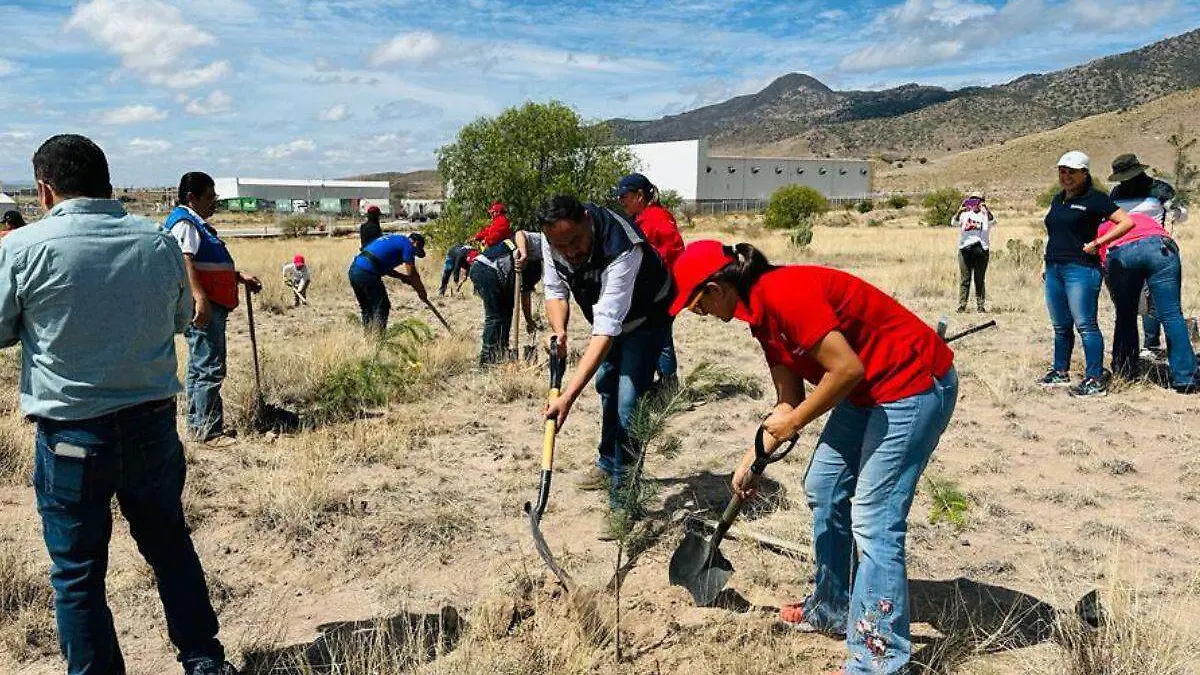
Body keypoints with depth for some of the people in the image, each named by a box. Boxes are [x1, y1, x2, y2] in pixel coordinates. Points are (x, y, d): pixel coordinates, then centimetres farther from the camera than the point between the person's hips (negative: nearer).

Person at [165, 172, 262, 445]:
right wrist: (200, 298, -34)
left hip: (211, 307, 11)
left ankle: (196, 424, 25)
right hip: (203, 308, -11)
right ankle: (208, 430, -5)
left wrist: (240, 277, 28)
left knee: (199, 368, 16)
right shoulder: (184, 223, -11)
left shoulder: (197, 224, 22)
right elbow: (185, 262, -25)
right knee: (210, 369, -9)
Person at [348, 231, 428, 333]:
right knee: (382, 308, 1)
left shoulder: (393, 239, 26)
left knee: (367, 309, 19)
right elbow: (412, 274, -1)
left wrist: (403, 276, 26)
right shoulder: (408, 245, 2)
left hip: (353, 270, 8)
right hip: (367, 274, -8)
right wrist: (422, 294, 10)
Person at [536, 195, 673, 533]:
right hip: (608, 315, 8)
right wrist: (558, 329, -31)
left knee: (628, 403, -17)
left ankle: (622, 501, -5)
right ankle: (609, 465, 44)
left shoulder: (622, 249, -44)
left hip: (645, 317, -7)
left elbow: (607, 329, -49)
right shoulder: (552, 241, -23)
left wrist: (568, 396, -54)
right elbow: (555, 289, -8)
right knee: (605, 383, 22)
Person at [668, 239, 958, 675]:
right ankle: (832, 610, 31)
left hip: (914, 382, -10)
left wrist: (795, 422, -15)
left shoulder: (782, 293, -24)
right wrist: (752, 460, 10)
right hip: (868, 390, 11)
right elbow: (789, 401, 11)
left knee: (873, 518, -10)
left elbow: (847, 368, -27)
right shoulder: (761, 312, 7)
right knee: (822, 488, 16)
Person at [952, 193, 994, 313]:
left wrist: (987, 210, -29)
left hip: (982, 250, 0)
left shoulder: (985, 215, 10)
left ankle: (981, 305, 5)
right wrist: (960, 211, -25)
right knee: (964, 279, -1)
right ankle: (962, 305, 0)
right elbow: (954, 222, -6)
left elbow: (992, 222, -11)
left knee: (980, 279, 2)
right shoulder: (965, 214, 12)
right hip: (965, 249, 0)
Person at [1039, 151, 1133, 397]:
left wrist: (1097, 243, -13)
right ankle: (1060, 372, 24)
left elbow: (1127, 221, -10)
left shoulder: (1094, 199, -5)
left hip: (1080, 269, -7)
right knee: (1060, 326, 14)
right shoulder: (1057, 200, 17)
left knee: (1085, 325, -9)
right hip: (1053, 269, 8)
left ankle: (1095, 380, -6)